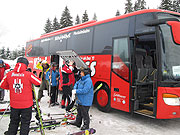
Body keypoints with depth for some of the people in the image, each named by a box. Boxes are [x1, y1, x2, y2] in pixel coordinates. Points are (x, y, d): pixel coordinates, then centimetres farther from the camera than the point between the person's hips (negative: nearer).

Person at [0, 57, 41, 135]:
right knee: (25, 122, 11)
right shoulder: (28, 74, -15)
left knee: (13, 122, 21)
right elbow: (39, 82, -5)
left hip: (14, 104, 3)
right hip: (26, 105, -3)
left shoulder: (9, 74, -6)